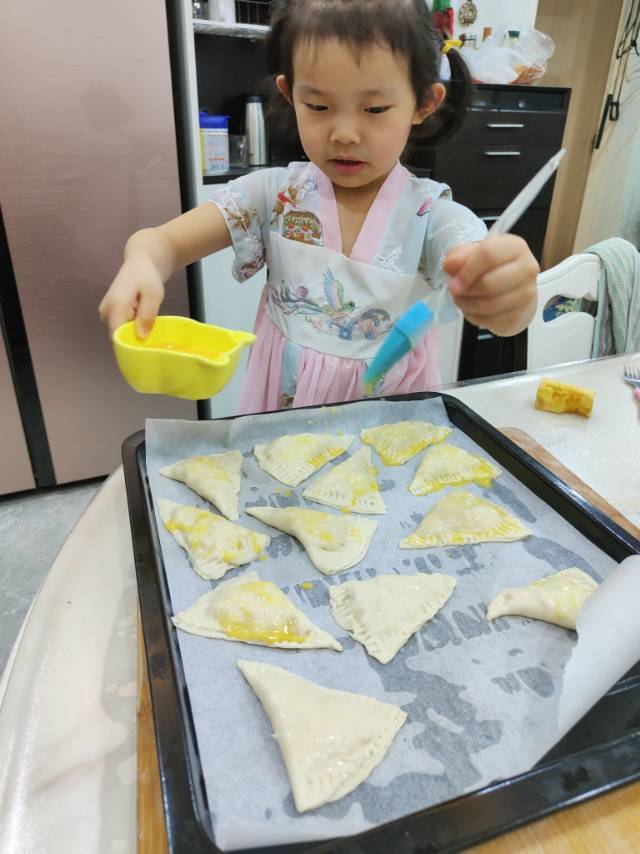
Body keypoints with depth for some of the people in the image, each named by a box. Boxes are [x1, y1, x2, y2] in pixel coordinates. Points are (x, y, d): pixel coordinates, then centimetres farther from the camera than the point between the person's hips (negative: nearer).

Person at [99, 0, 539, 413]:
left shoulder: (432, 216, -8)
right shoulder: (274, 194, -2)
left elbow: (504, 313, -21)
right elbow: (164, 241, -6)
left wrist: (510, 294, -45)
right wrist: (140, 267, -29)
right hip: (281, 416, 2)